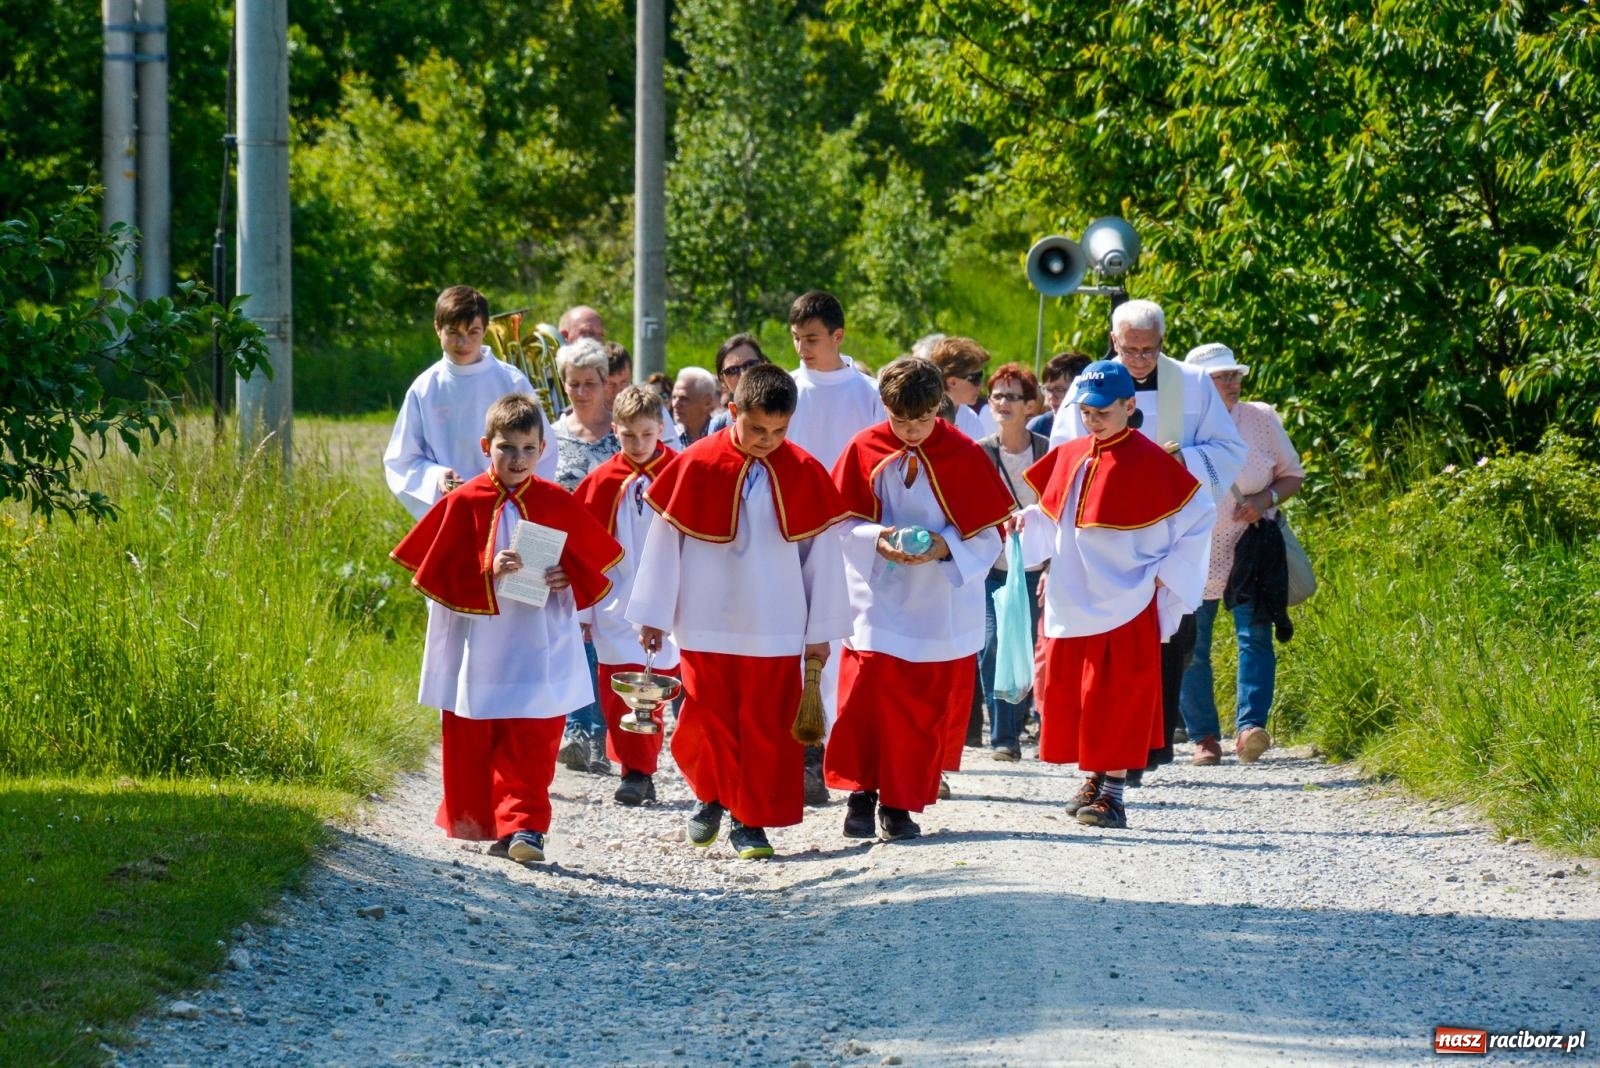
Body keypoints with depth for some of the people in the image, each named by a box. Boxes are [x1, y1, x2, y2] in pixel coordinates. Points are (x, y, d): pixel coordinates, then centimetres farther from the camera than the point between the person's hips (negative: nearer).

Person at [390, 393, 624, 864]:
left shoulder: (556, 505, 2)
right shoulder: (463, 503, -3)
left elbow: (594, 561, 11)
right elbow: (438, 573, -5)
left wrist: (567, 579, -10)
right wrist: (489, 574, -20)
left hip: (537, 652, 0)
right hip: (476, 649, 0)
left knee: (532, 745, -7)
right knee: (470, 744, 9)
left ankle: (522, 825, -7)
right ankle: (474, 823, 23)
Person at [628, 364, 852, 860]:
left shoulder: (804, 474, -2)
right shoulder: (696, 466, -8)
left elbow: (822, 552, 5)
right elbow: (664, 540, -1)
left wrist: (821, 629, 6)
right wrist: (654, 614, 2)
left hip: (775, 629, 1)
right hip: (706, 626, -1)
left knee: (766, 727, 2)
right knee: (707, 721, 4)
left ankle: (752, 819, 13)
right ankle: (710, 795, 29)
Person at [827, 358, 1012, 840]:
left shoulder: (963, 456, -3)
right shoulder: (864, 450, -1)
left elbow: (988, 533, -1)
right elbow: (842, 521, 3)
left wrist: (945, 548, -19)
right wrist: (877, 540, -16)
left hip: (939, 608, 0)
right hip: (878, 601, 0)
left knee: (925, 708, 2)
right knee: (866, 696, -11)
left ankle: (900, 803, 11)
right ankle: (861, 795, -2)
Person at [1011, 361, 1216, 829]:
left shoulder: (1149, 462, -9)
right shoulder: (1069, 457, 9)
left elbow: (1200, 518, -5)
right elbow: (1052, 516, 22)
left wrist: (1165, 574, -8)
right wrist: (1026, 521, 1)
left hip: (1125, 607, -6)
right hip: (1072, 605, 6)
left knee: (1117, 699, -7)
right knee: (1068, 694, 9)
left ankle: (1113, 792, -3)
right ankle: (1094, 779, 22)